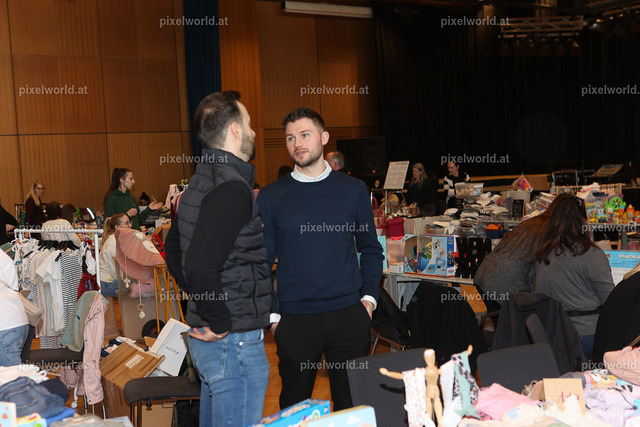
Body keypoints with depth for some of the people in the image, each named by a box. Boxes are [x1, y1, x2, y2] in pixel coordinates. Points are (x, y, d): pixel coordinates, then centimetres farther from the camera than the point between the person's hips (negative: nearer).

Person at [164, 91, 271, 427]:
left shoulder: (201, 181, 11)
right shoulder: (232, 187, -20)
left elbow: (173, 248, 21)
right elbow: (200, 266, -30)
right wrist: (220, 323, -18)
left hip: (206, 338, 10)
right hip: (236, 339, -10)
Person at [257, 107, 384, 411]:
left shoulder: (353, 189, 3)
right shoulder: (271, 197, 0)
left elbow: (370, 248, 10)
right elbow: (262, 261, 3)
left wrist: (369, 295, -1)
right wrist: (271, 313, -3)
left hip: (349, 316, 1)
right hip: (294, 318, -1)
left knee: (352, 402, 13)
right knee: (294, 407, 13)